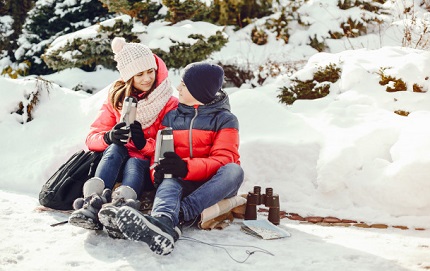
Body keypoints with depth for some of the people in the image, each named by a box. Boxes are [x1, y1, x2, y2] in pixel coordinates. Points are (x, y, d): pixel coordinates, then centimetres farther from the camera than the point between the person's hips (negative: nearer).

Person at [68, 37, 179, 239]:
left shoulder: (169, 104, -2)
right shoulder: (117, 98, 5)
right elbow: (92, 138, -1)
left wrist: (145, 144, -28)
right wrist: (109, 137, -24)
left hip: (148, 169, -2)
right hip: (115, 163, 2)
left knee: (134, 162, -35)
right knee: (115, 147, -31)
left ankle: (120, 205, -66)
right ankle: (92, 201, -54)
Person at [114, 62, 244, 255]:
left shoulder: (224, 119, 3)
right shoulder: (171, 117, 16)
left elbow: (224, 160, -10)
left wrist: (186, 167, -30)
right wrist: (158, 170, -18)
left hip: (213, 184, -1)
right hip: (181, 182, 2)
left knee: (234, 170, -34)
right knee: (168, 183, -34)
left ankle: (182, 213, -49)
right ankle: (164, 222, -70)